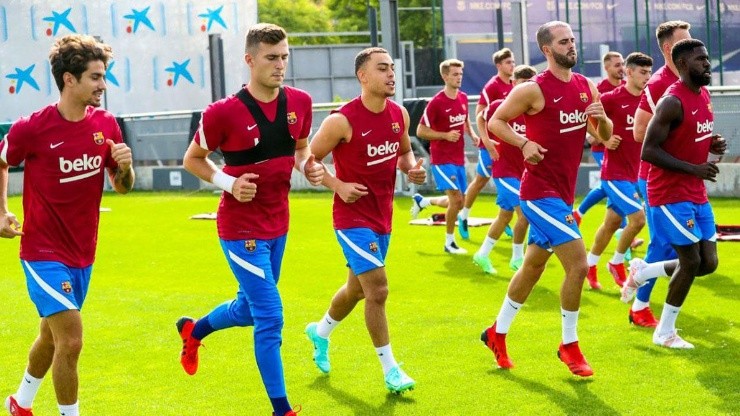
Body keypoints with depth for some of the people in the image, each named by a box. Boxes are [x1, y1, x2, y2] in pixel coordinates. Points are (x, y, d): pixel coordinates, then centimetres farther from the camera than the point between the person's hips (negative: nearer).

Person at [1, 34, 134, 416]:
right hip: (44, 252, -6)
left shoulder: (106, 125, -2)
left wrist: (124, 166, -14)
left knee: (52, 336, 22)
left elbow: (122, 187, 7)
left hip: (82, 253, 6)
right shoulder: (32, 128, -17)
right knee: (71, 340, -16)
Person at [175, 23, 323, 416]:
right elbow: (192, 159, -4)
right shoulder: (223, 113, -19)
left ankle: (193, 330, 52)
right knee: (270, 319, -8)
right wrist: (228, 183, -20)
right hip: (242, 227, -7)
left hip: (278, 224, 7)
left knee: (250, 308, 23)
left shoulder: (299, 102, -3)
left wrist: (308, 166, -7)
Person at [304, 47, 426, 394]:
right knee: (378, 289, -13)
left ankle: (320, 332, 49)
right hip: (353, 218, -7)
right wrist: (338, 185, -19)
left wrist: (412, 168, -3)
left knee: (357, 287, 22)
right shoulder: (342, 120, -18)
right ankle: (390, 370, -1)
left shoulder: (399, 115, 1)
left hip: (382, 217, 7)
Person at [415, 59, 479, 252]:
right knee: (456, 199, -15)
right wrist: (445, 135, -21)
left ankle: (422, 202, 32)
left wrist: (472, 134, 5)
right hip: (442, 159, -7)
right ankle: (449, 242, 0)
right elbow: (421, 131, -11)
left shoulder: (463, 98, 6)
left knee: (459, 202, 10)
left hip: (459, 159, 7)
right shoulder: (436, 102, -14)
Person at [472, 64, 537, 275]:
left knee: (505, 215, 16)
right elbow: (481, 118, 6)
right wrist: (486, 140, -4)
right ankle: (517, 258, 2)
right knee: (524, 212, -16)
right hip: (505, 169, -5)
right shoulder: (499, 106, -12)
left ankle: (482, 254, 32)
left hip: (524, 171, 5)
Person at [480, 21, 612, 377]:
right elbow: (495, 121, -5)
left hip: (562, 193, 8)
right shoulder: (533, 90, -12)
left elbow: (605, 136, 13)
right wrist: (524, 143, -20)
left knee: (533, 267, 18)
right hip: (540, 191, -8)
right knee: (578, 264, -13)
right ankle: (569, 346, 2)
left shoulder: (586, 87, 7)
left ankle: (497, 334, 33)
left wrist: (602, 118, -9)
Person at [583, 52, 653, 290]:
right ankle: (617, 263, 6)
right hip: (615, 173, -7)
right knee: (638, 217, -14)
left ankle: (589, 266, 28)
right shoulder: (612, 98, -14)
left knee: (612, 222, 14)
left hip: (634, 173, 7)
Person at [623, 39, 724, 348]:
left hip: (696, 194, 9)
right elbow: (648, 151, -22)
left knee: (709, 262, 6)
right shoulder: (672, 102, -19)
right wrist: (694, 169, -23)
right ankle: (664, 332, 8)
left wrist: (712, 144, 1)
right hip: (670, 194, -9)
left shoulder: (703, 95, 9)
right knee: (691, 260, -7)